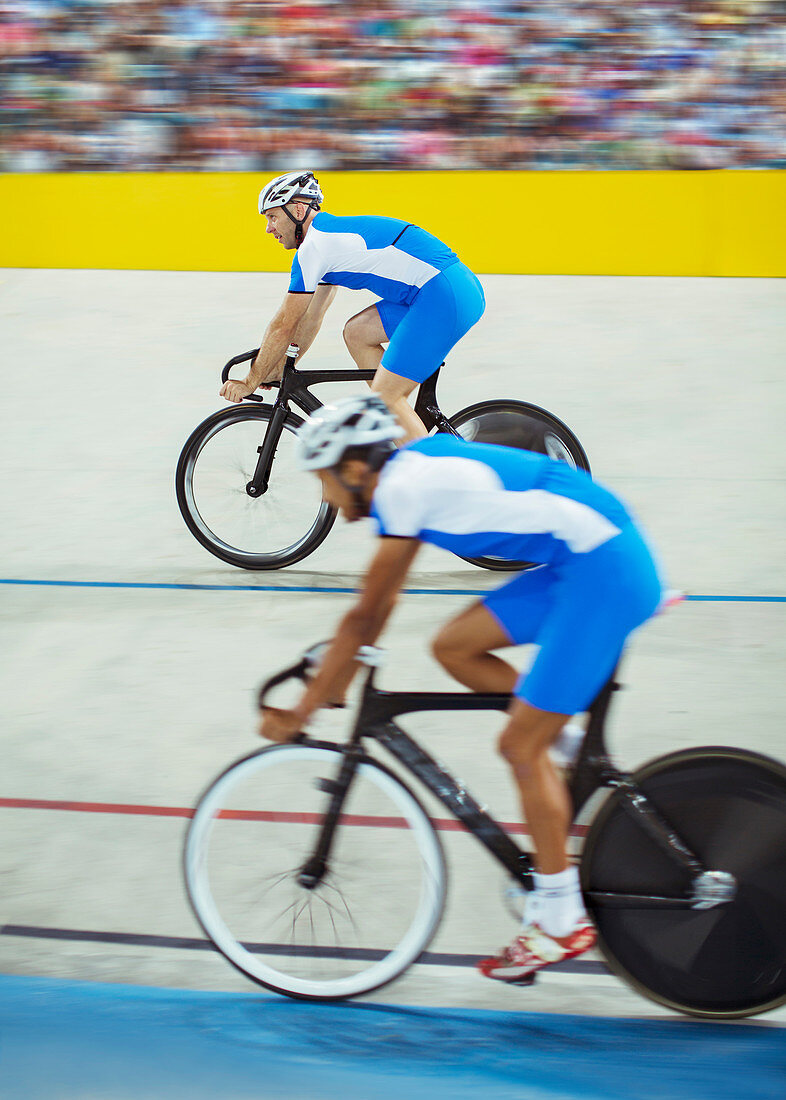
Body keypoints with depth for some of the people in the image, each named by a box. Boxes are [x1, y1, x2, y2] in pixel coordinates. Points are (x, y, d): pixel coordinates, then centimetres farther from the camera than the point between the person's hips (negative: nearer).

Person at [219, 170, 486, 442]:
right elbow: (312, 318, 29)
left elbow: (284, 326, -3)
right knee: (356, 332, 17)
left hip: (443, 296, -10)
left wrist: (251, 381, 6)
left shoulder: (313, 247, -7)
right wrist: (279, 369, 31)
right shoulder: (330, 234, 23)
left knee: (385, 395, -7)